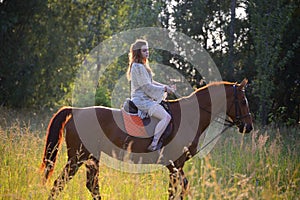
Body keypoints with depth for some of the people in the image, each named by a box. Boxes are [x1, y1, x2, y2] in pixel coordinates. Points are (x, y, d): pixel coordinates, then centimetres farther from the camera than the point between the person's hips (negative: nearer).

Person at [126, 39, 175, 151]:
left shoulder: (142, 66, 17)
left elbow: (150, 82, 22)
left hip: (146, 99, 11)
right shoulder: (138, 67, -16)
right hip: (142, 101, -11)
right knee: (166, 117, -20)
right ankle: (153, 145, -21)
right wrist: (164, 88, -12)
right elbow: (147, 87, -20)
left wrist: (165, 87, 8)